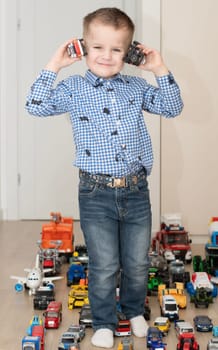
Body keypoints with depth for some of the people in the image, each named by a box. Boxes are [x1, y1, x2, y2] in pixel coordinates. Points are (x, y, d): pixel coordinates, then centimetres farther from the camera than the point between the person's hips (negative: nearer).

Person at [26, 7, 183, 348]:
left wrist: (160, 69, -2)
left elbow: (172, 107, 6)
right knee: (104, 266, 4)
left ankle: (134, 310, 38)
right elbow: (36, 106, -7)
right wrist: (53, 67, -9)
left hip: (136, 191, 3)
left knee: (138, 263, 13)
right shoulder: (73, 88, 0)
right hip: (97, 195, -2)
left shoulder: (136, 86, 7)